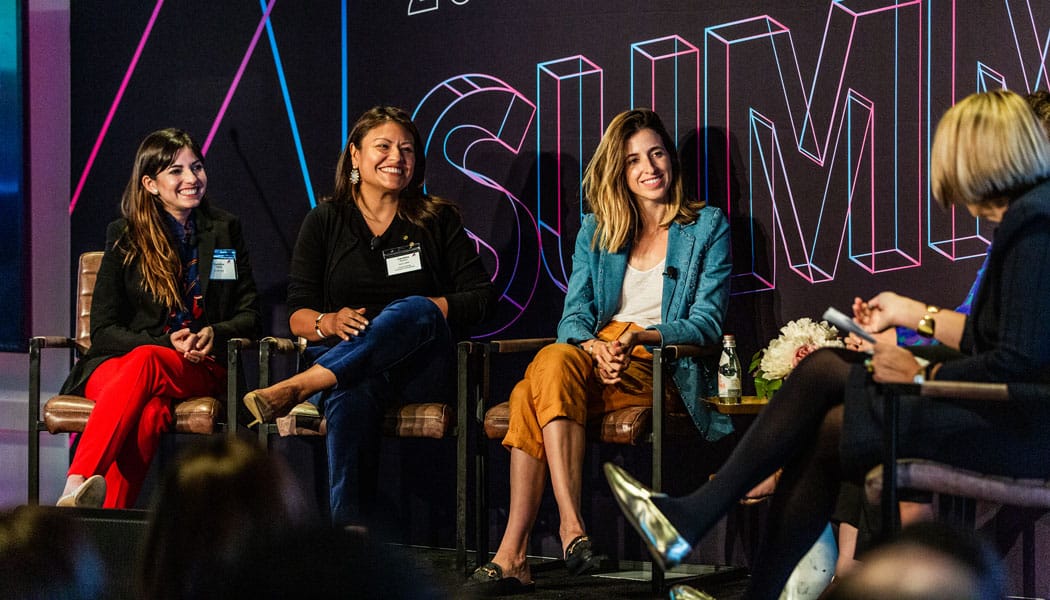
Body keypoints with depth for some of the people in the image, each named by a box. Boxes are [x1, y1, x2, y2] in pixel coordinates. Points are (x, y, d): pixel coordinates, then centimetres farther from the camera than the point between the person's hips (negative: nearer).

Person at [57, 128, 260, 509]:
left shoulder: (225, 231, 15)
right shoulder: (124, 237, 9)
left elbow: (249, 316, 14)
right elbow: (103, 330, 4)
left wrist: (215, 334, -10)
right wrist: (168, 344, -13)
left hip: (202, 368, 0)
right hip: (116, 363, 0)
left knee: (145, 362, -37)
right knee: (149, 410, -39)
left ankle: (77, 485, -52)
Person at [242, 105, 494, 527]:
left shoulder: (437, 220, 14)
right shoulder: (324, 223, 15)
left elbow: (479, 297, 6)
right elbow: (297, 314, 8)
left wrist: (418, 312, -11)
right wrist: (328, 322, -17)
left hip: (421, 366, 0)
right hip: (342, 360, 0)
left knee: (415, 310, -36)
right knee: (349, 397, -39)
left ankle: (297, 388, -47)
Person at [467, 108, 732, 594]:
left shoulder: (707, 226, 9)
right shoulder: (596, 231, 20)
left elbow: (707, 321, 0)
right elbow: (574, 316, 10)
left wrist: (639, 336, -18)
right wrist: (595, 348, -15)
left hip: (663, 368, -4)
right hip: (592, 355, 4)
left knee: (533, 395, -33)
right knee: (553, 360, -35)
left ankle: (514, 552, -40)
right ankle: (570, 526, -41)